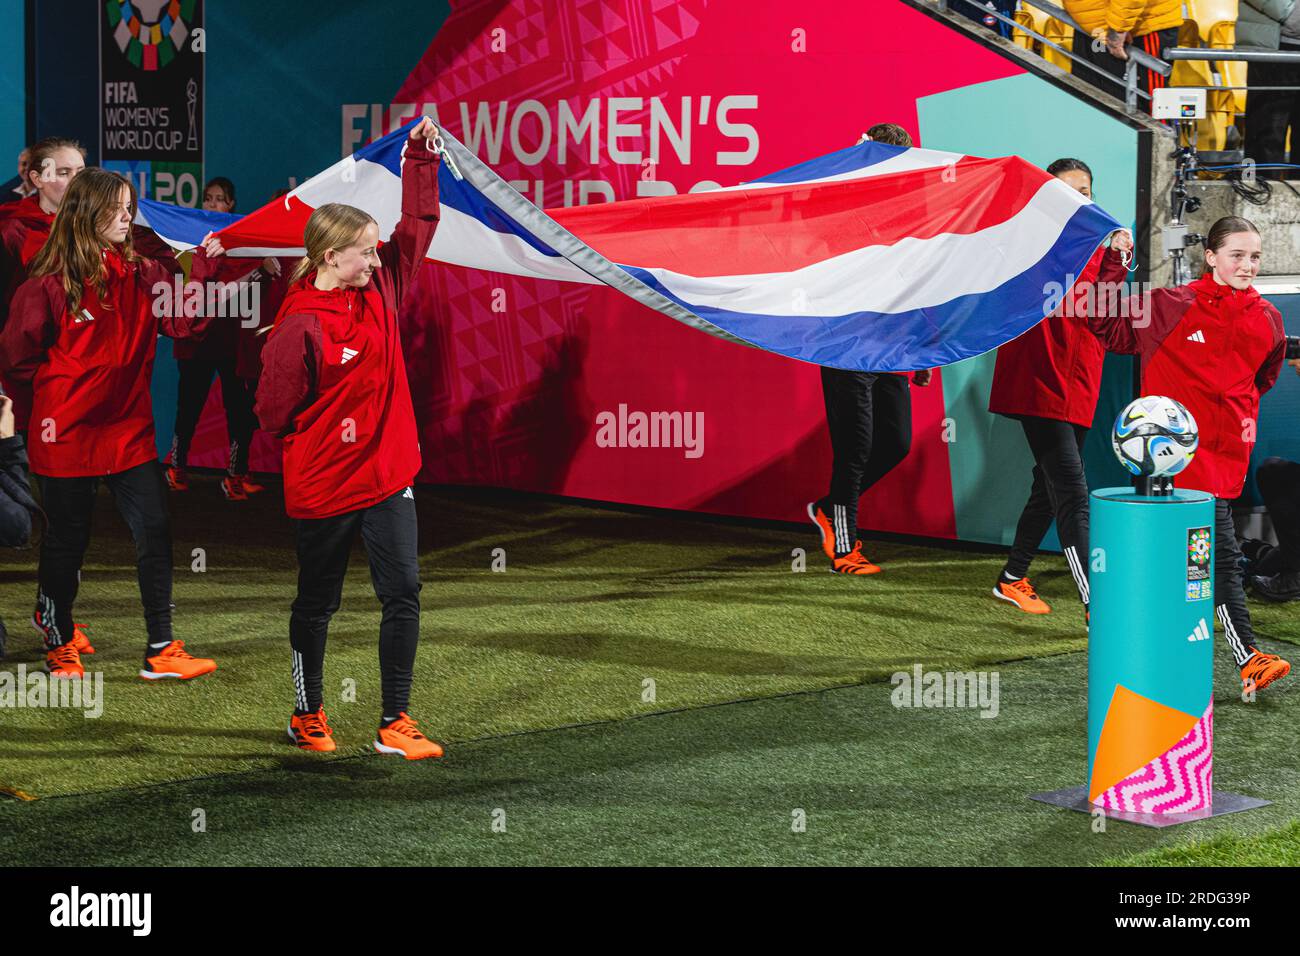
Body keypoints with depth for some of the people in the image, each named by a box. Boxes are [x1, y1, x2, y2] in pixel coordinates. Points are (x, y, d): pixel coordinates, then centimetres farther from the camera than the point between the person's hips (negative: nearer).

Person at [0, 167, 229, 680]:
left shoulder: (142, 274, 3)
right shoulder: (50, 282, -11)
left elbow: (185, 320, -9)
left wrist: (205, 269, -19)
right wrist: (62, 385, 0)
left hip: (129, 432, 4)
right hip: (66, 436, -4)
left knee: (155, 533, 1)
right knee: (67, 541, 9)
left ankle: (160, 651, 9)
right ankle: (58, 644, 28)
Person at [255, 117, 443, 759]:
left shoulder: (380, 287, 1)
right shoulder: (300, 326, -18)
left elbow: (418, 222, 8)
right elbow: (274, 411, -12)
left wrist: (420, 157, 1)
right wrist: (329, 434, -2)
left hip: (388, 476, 5)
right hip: (323, 487, -5)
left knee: (403, 593, -1)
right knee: (318, 602, 12)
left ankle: (395, 724, 8)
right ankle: (308, 715, 30)